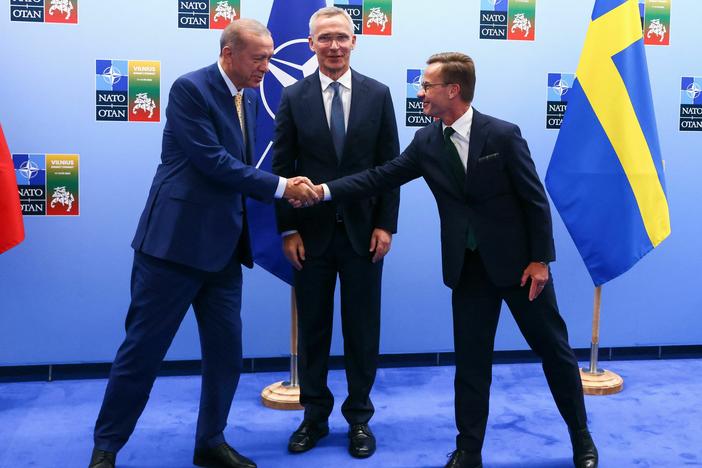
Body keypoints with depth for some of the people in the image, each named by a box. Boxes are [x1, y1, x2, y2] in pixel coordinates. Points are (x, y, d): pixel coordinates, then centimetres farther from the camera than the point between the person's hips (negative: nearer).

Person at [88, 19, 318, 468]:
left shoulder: (249, 97, 12)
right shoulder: (189, 88, -12)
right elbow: (212, 161, -19)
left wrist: (283, 191, 0)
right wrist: (280, 186, -17)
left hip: (223, 246, 7)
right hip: (176, 241, -7)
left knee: (226, 351, 10)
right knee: (143, 348, 3)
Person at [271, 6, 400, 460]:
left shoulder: (378, 94, 3)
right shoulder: (294, 97, 2)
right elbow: (283, 168, 1)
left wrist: (385, 225, -5)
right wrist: (288, 230, -5)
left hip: (362, 231, 0)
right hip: (312, 233, 0)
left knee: (362, 329, 8)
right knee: (313, 329, 9)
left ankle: (359, 417, 23)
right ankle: (315, 417, 24)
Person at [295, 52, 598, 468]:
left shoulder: (503, 134, -12)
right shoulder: (426, 142, 1)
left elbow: (535, 199, -9)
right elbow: (382, 177, 2)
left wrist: (540, 259, -12)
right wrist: (323, 191, -6)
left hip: (518, 260, -3)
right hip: (467, 266, 3)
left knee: (554, 349, 10)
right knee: (471, 360, 8)